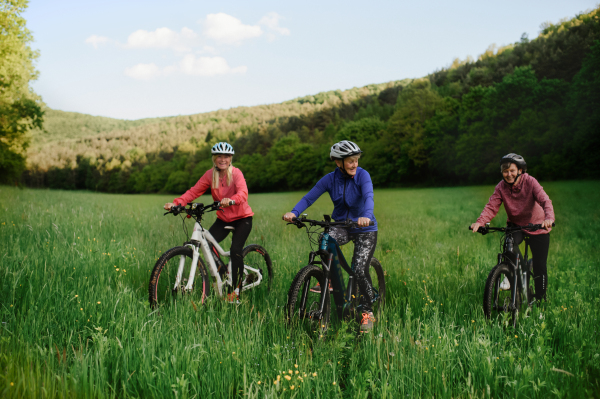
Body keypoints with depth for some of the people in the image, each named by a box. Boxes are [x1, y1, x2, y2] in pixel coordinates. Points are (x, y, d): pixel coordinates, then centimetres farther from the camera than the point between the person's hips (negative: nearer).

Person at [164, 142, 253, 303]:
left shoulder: (236, 173, -16)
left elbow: (243, 193, -33)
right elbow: (194, 191, -12)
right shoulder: (210, 175, -5)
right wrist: (176, 203, -28)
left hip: (242, 218, -4)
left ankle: (235, 291, -8)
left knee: (235, 250, -19)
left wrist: (231, 200, -56)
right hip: (223, 218, 4)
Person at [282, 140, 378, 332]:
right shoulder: (330, 179, -8)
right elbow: (309, 198, -13)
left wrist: (366, 216, -54)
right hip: (341, 225, 3)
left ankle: (367, 312, 4)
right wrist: (293, 212, -32)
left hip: (365, 229, -2)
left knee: (360, 270, -15)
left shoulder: (362, 175, -16)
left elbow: (368, 197, -33)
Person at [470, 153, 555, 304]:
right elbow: (491, 207, -22)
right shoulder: (501, 187, -12)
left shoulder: (530, 182, -20)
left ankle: (540, 300, 17)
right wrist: (479, 222, -42)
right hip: (515, 225, 2)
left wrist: (549, 218, -52)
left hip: (537, 227, -2)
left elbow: (545, 201, -31)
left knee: (539, 266, -1)